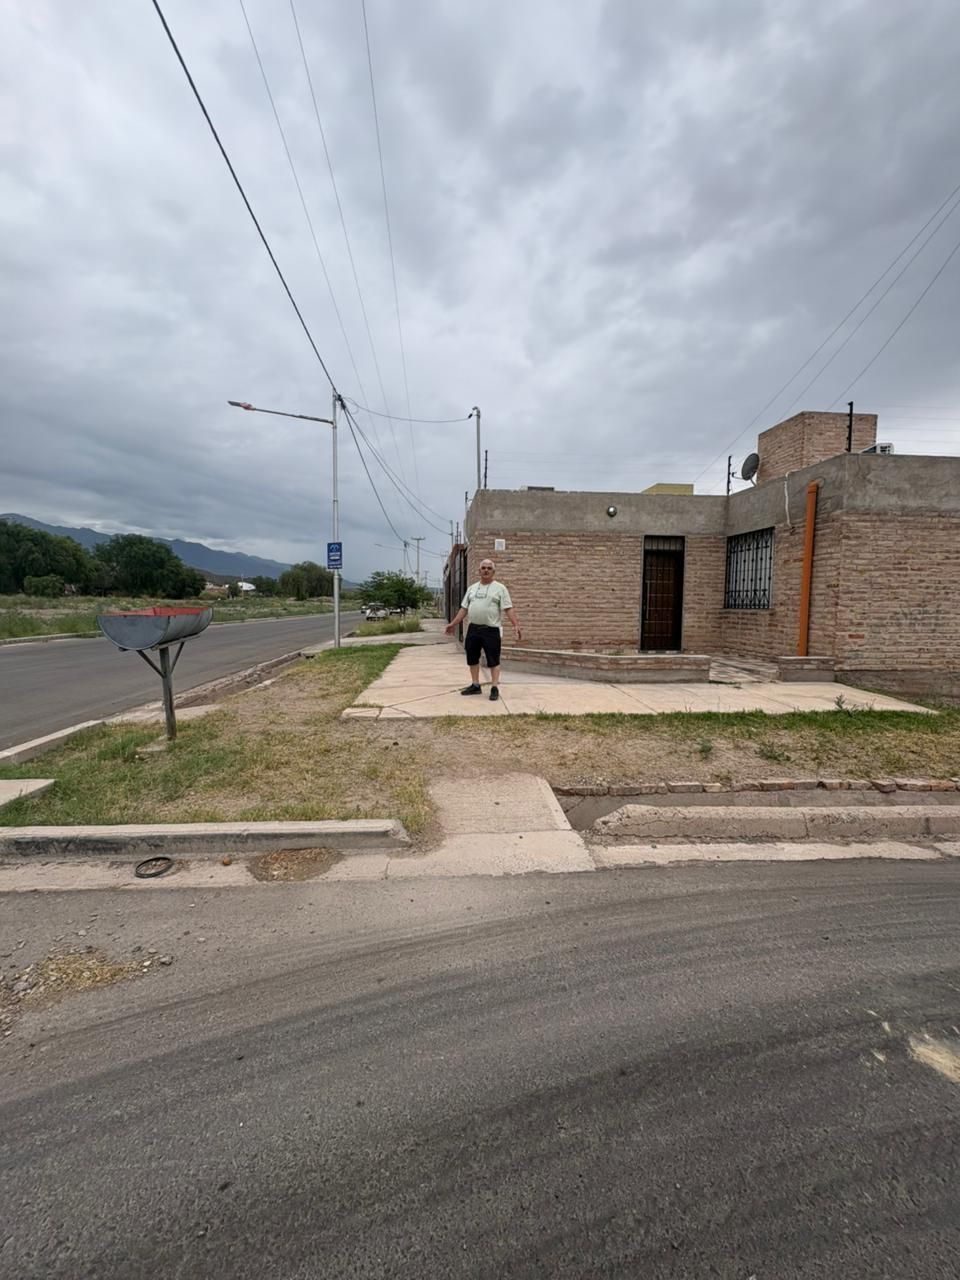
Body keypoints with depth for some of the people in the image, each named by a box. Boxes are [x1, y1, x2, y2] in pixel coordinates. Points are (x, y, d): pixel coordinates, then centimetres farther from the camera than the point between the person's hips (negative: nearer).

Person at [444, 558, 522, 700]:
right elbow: (464, 608, 15)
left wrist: (516, 625, -19)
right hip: (473, 629, 5)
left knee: (493, 660, 0)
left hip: (491, 630, -5)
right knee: (472, 657, 11)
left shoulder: (500, 588, -2)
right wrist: (453, 624, 11)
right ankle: (475, 685, 23)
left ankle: (495, 688, 5)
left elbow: (508, 609, -8)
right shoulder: (472, 588, 13)